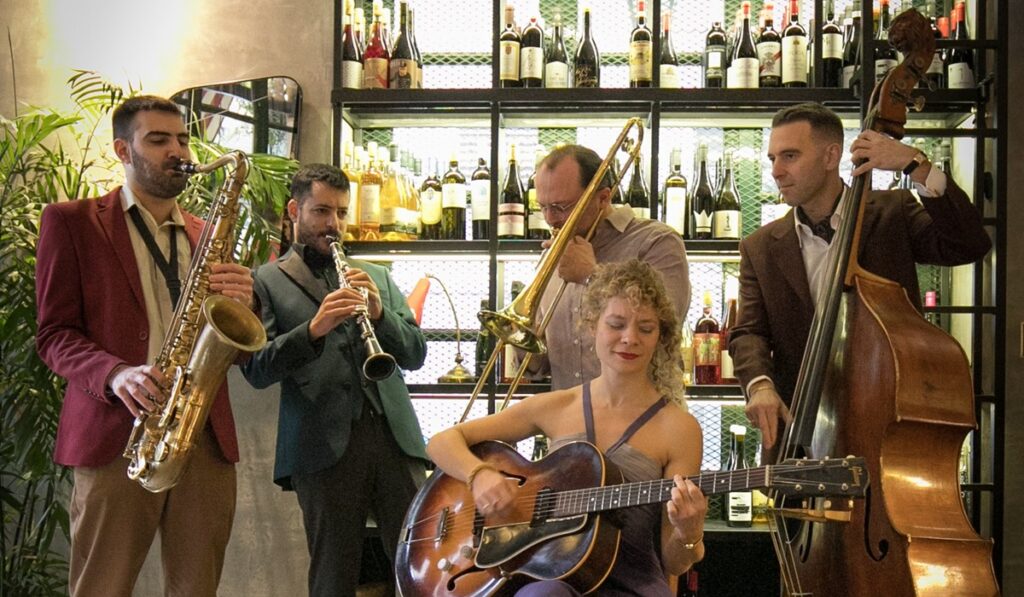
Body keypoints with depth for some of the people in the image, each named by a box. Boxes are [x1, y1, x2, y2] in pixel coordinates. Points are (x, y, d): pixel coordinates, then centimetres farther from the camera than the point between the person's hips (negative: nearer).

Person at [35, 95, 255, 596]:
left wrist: (242, 301, -6)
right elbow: (53, 333, 1)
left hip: (205, 439, 4)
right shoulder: (72, 221, 7)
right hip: (117, 435, -3)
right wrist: (115, 374, -19)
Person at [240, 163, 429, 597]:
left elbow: (415, 355, 13)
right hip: (324, 445, -3)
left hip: (394, 435, 3)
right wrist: (313, 328, -19)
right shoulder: (267, 281, 8)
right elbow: (256, 369, -4)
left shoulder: (377, 276, 20)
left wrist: (379, 312, -6)